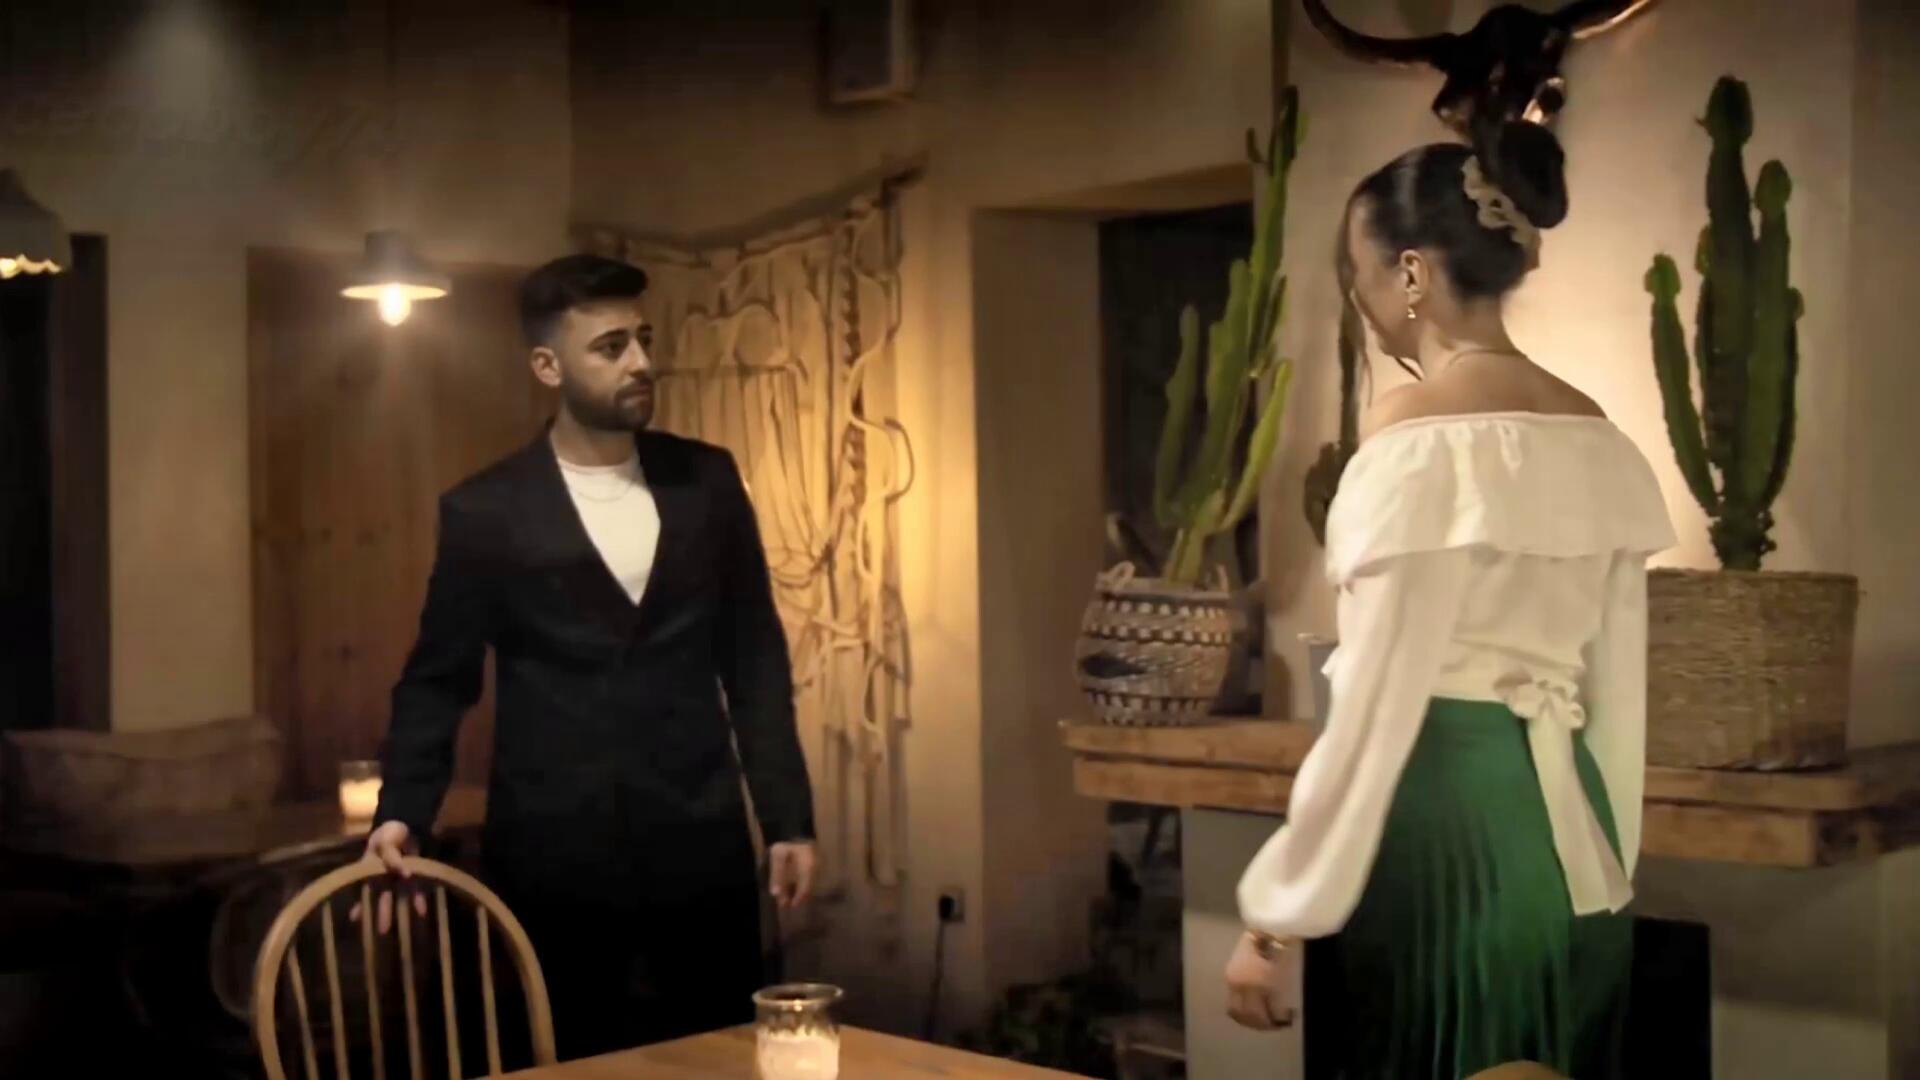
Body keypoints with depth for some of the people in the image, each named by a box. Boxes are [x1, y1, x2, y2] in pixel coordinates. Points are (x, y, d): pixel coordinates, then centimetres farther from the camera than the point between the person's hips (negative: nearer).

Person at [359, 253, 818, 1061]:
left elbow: (754, 657, 10)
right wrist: (402, 813, -10)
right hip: (553, 856, -2)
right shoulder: (485, 511, -1)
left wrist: (787, 817, 6)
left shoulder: (707, 481, 6)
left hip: (698, 847, 2)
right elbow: (438, 679, 5)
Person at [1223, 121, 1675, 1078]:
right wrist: (1607, 869, 21)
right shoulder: (1598, 443, 9)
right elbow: (1618, 696, 12)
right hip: (1568, 844, 8)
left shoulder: (1418, 433, -13)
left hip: (1436, 837, -7)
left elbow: (1377, 702, -16)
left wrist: (1280, 921, -11)